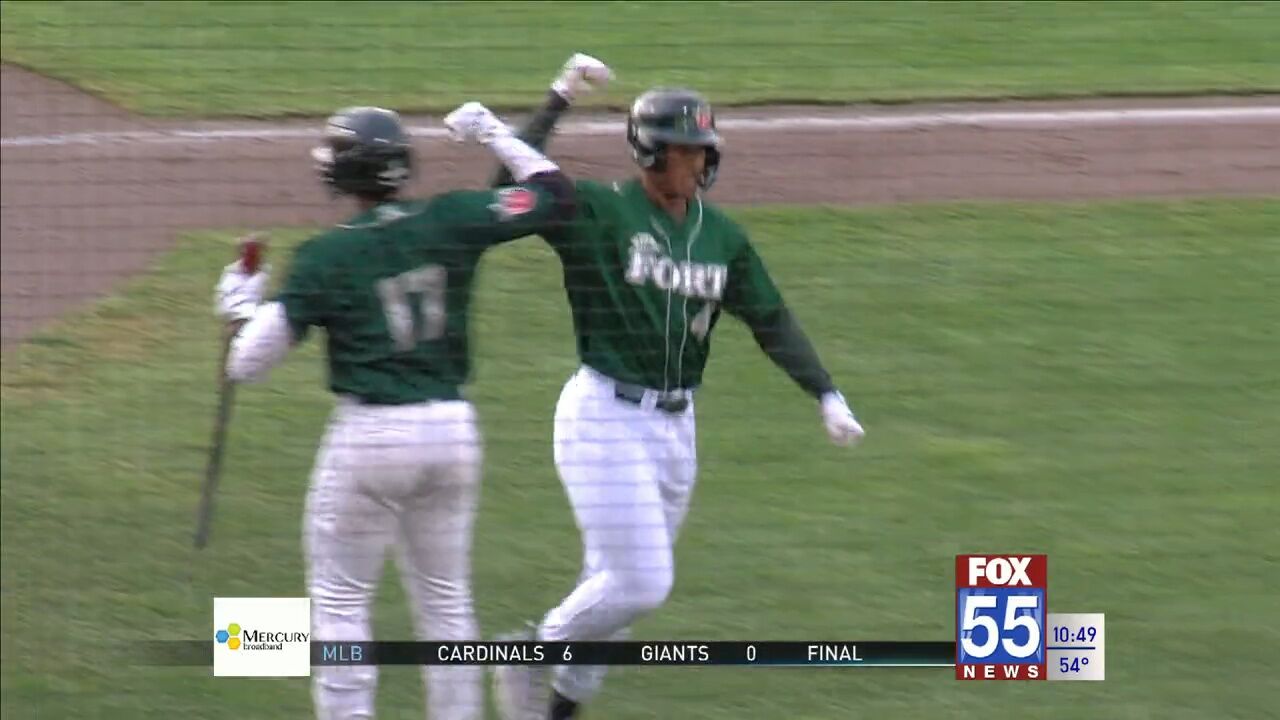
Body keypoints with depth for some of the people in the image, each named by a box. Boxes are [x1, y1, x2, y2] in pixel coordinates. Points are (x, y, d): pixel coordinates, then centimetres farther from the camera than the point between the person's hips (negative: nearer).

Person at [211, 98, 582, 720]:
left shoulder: (324, 258, -9)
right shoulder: (451, 221, -2)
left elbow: (248, 365, -8)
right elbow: (554, 196, 8)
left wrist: (241, 306, 12)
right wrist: (496, 136, 21)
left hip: (370, 434, -4)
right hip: (453, 430, 4)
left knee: (340, 598, 7)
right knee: (445, 598, 16)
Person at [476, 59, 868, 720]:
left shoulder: (722, 236, 7)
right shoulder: (597, 212, -9)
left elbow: (772, 322, 8)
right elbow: (511, 191, -22)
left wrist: (826, 395, -2)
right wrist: (556, 106, -21)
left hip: (675, 427, 6)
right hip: (603, 417, -6)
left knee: (616, 586, 13)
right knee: (641, 584, -12)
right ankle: (536, 655, 11)